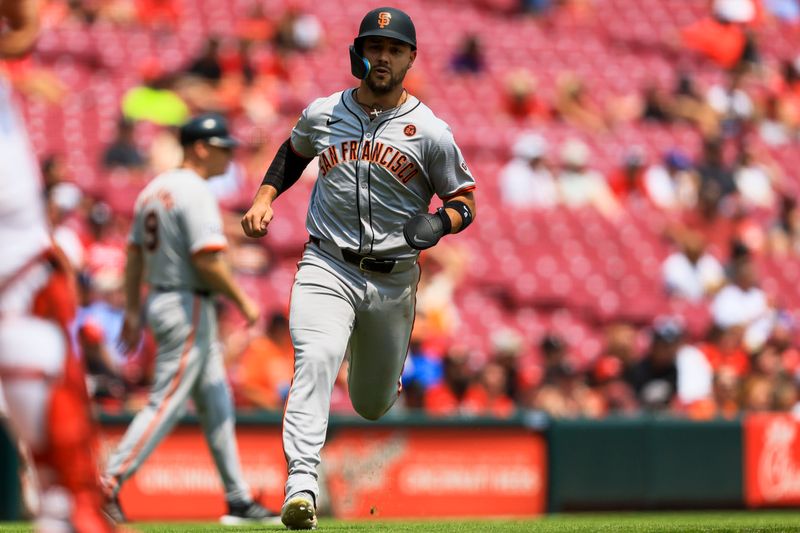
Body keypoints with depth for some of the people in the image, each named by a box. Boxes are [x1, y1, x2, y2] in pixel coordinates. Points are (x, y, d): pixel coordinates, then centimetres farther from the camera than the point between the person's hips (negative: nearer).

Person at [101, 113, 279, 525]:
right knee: (167, 403, -8)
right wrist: (242, 301, -13)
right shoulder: (195, 193, -16)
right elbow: (207, 260, -23)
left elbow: (134, 253, 15)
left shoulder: (154, 190, 13)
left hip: (161, 301, 10)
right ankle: (108, 484, -10)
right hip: (189, 306, -10)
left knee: (216, 405, 14)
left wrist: (132, 312, 17)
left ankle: (238, 501, 17)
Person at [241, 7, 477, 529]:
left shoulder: (430, 132, -3)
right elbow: (293, 152, 26)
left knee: (372, 406, 13)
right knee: (316, 360, -29)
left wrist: (440, 221, -17)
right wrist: (264, 199, 11)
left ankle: (386, 371, 53)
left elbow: (465, 199, 4)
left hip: (394, 280, 0)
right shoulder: (323, 114, 4)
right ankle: (302, 485, -39)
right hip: (327, 269, 0)